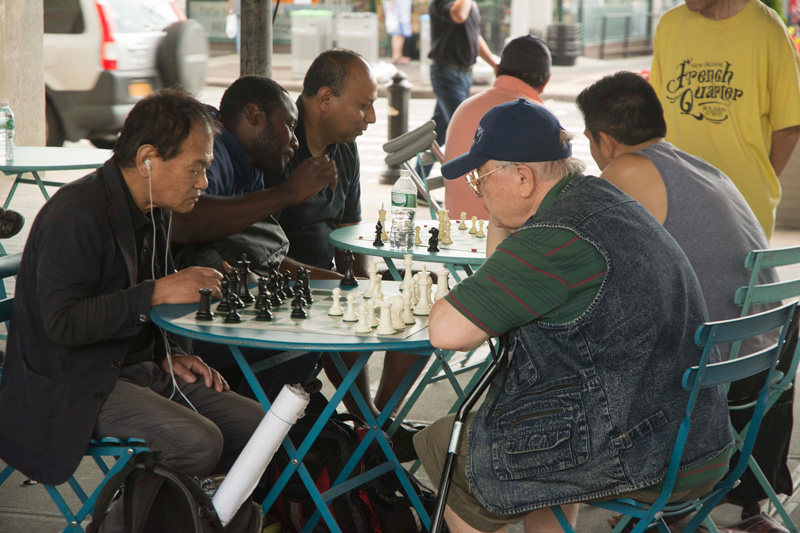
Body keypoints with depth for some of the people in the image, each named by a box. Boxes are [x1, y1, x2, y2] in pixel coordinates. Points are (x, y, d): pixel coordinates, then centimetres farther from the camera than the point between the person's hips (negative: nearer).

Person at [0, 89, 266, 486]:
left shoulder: (149, 209, 11)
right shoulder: (76, 215, -19)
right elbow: (62, 322, -28)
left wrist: (167, 356, 7)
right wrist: (157, 292, -27)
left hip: (140, 369, 9)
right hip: (75, 387, -9)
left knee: (260, 425, -4)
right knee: (199, 442, -27)